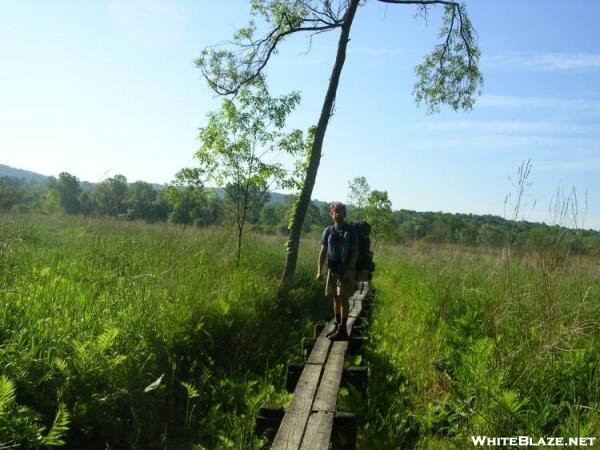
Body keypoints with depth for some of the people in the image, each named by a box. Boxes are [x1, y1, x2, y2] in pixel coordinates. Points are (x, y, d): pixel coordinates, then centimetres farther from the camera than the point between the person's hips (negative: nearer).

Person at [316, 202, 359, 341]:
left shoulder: (350, 230, -4)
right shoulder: (328, 231, 8)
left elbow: (355, 251, -7)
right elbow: (323, 252, 7)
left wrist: (350, 270, -17)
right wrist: (319, 271, -1)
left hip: (346, 271, -4)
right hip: (332, 270, 4)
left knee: (343, 299, -4)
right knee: (336, 298, 12)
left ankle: (342, 330, 2)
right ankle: (337, 326, 23)